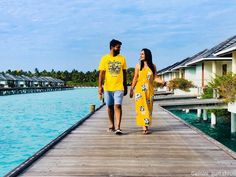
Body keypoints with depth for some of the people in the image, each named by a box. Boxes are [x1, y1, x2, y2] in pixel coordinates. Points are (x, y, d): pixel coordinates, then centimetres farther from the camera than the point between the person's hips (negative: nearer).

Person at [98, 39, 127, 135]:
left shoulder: (122, 58, 6)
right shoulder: (105, 58, 1)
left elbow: (124, 74, 10)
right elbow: (101, 74, -1)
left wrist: (125, 87, 11)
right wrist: (100, 86, -9)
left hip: (119, 87, 0)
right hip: (107, 87, 1)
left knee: (118, 106, -11)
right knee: (110, 106, 11)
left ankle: (118, 127, -12)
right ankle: (111, 125, 25)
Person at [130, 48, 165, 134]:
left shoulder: (153, 66, 6)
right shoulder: (138, 66, 4)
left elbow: (155, 78, 4)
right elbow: (135, 78, 5)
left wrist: (162, 81, -15)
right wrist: (131, 89, 3)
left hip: (149, 89, 1)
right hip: (140, 89, -1)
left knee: (148, 107, 2)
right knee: (141, 107, -6)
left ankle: (146, 125, 11)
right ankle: (144, 127, -6)